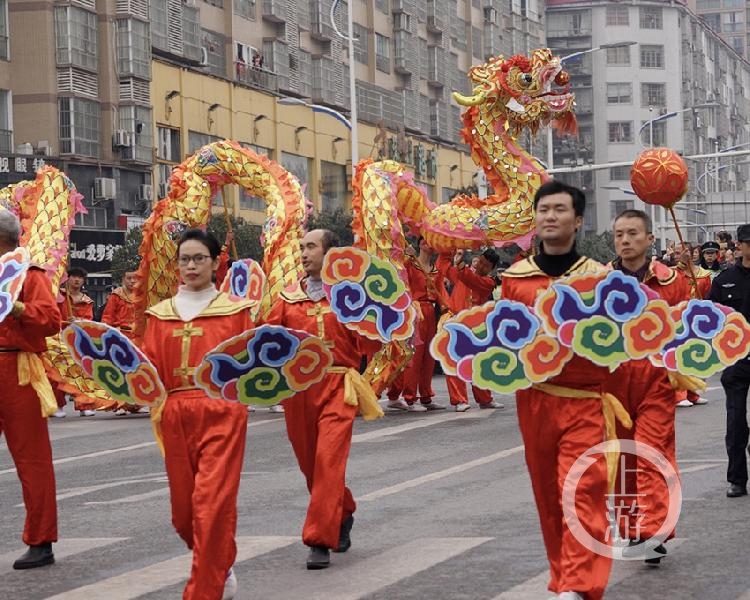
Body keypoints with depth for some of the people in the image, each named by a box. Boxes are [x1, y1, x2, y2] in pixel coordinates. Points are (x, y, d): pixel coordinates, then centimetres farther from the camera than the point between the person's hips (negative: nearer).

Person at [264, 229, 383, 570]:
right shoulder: (289, 298, 11)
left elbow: (367, 347, -2)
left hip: (337, 386, -4)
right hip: (298, 388, 4)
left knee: (328, 461, -14)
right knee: (310, 462, 13)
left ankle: (319, 540, -12)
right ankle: (342, 515, 38)